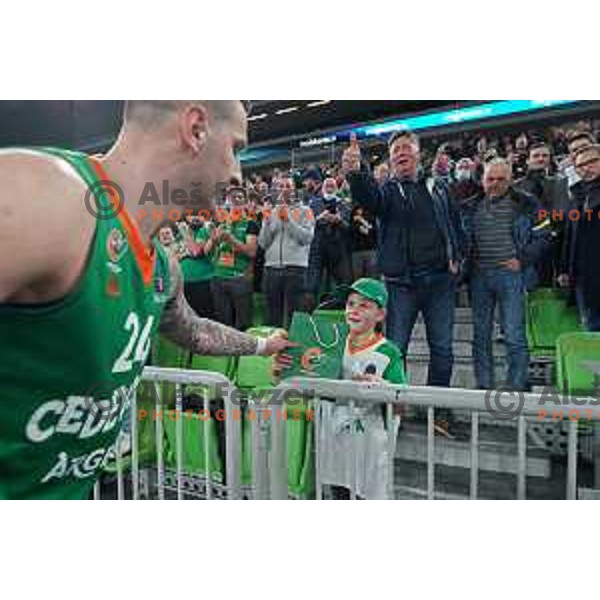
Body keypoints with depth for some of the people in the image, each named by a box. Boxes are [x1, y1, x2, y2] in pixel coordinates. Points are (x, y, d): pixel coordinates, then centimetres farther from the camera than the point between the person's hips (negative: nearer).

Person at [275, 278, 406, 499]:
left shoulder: (388, 353, -12)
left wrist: (381, 386, -34)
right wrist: (281, 371, -11)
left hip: (369, 444, -4)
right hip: (334, 439, 5)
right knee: (338, 494, 21)